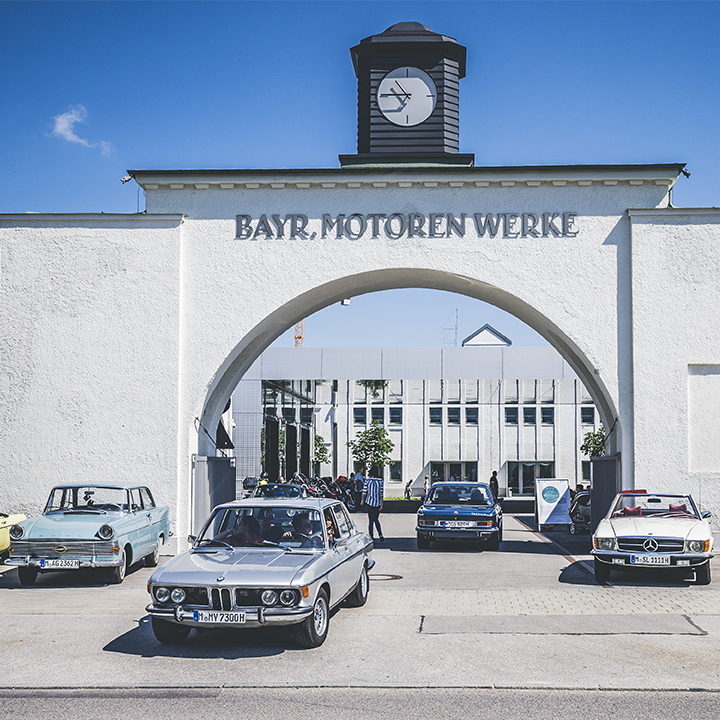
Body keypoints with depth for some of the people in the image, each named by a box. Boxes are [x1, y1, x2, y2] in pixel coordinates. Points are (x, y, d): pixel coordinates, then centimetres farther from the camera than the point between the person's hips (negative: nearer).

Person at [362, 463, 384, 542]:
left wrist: (362, 500, 13)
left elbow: (364, 491, -2)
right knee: (376, 519, 16)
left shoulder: (367, 480, -6)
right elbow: (381, 493, -5)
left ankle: (371, 538, 8)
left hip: (369, 502, -1)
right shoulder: (380, 481, -5)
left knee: (371, 520, 7)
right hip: (377, 503, 1)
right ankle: (380, 535, -1)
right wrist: (381, 504, -1)